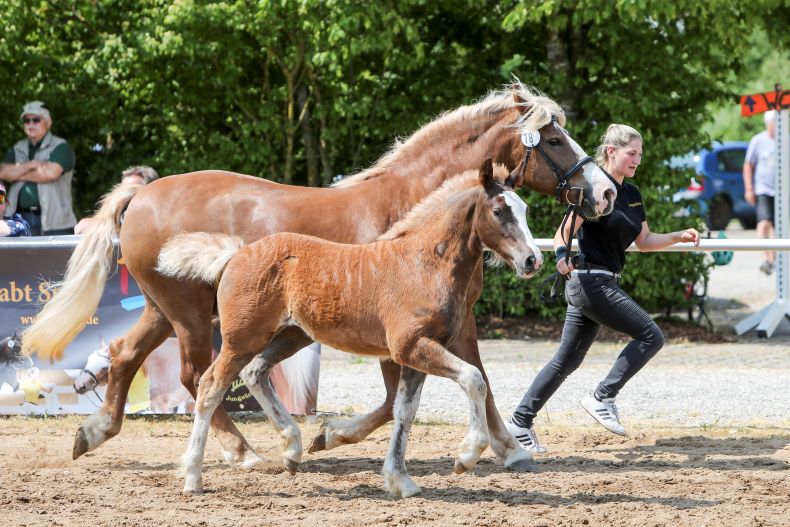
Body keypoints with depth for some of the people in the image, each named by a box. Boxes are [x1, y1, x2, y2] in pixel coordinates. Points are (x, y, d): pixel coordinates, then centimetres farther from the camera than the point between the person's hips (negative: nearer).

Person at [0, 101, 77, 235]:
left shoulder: (61, 147, 1)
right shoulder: (17, 150, 17)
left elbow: (51, 173, -16)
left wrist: (19, 173, -2)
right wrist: (31, 165, -11)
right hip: (22, 219, 5)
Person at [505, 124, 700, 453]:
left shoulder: (631, 194, 15)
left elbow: (644, 241, 20)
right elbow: (565, 232, -19)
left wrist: (679, 237, 6)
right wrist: (562, 255, -38)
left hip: (603, 284, 9)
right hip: (591, 281, -9)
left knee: (567, 360, 10)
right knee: (651, 336, -9)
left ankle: (520, 422, 11)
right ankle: (602, 398, -5)